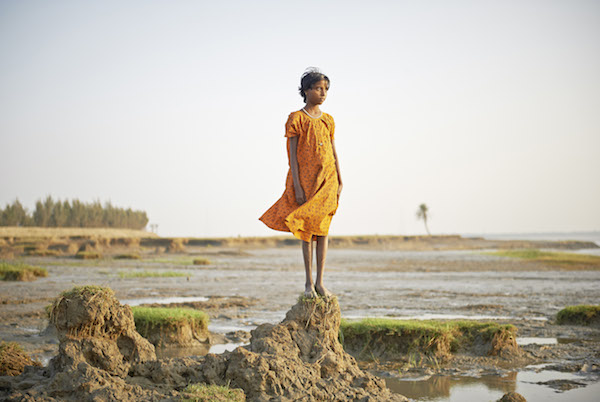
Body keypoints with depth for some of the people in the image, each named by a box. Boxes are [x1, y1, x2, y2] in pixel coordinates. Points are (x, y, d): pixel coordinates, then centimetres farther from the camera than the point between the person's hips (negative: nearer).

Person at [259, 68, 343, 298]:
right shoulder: (296, 119, -4)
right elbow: (292, 154, -7)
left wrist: (339, 182, 8)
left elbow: (334, 153, 13)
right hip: (305, 180, -4)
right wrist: (297, 186, -13)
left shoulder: (328, 120, 10)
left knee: (322, 229, 3)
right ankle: (309, 282, 8)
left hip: (327, 180, 4)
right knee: (307, 229, 1)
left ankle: (320, 282, 6)